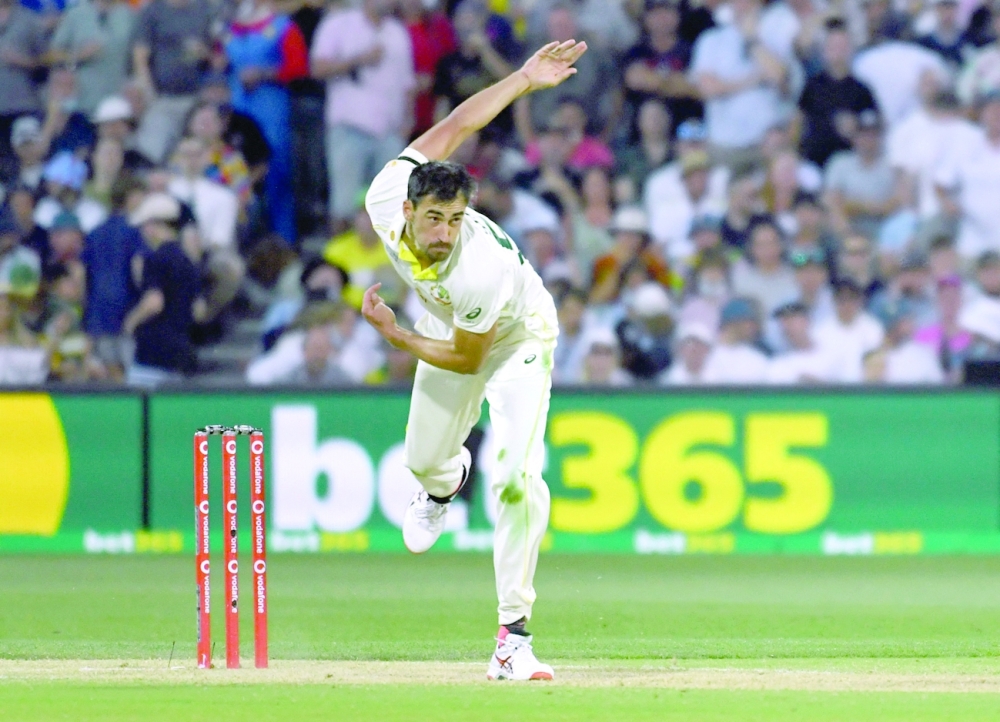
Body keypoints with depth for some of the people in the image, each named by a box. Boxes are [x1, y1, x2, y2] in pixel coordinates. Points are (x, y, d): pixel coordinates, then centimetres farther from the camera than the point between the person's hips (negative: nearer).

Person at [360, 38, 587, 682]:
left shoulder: (481, 273, -43)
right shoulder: (386, 203, -31)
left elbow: (466, 361, -26)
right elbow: (457, 126, -20)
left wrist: (393, 334, -21)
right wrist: (526, 79, -25)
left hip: (518, 339, -6)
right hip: (449, 323, 6)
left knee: (520, 478, -22)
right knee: (425, 459, 18)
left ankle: (514, 638, -20)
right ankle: (446, 482, 60)